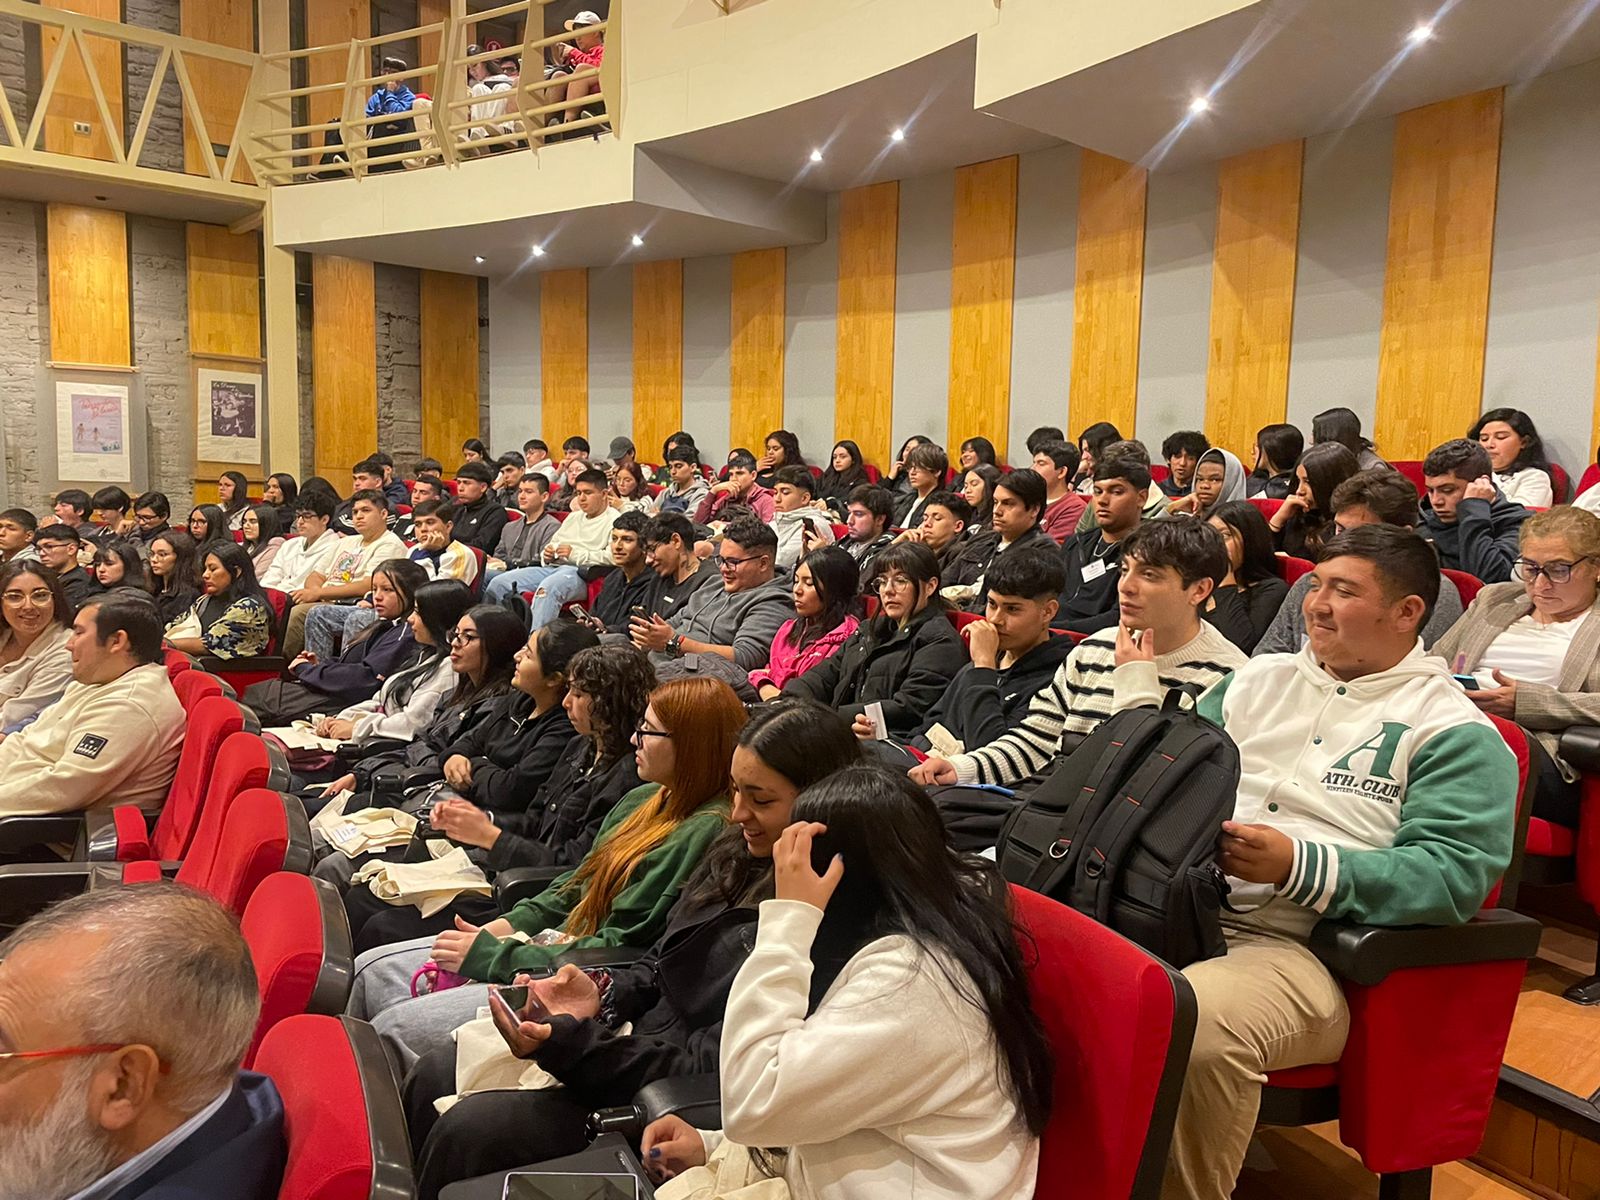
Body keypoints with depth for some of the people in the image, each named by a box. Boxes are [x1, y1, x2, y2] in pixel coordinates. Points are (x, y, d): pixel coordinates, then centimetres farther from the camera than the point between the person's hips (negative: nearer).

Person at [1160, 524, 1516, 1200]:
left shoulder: (1454, 732, 3)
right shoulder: (1257, 679, 20)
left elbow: (1453, 875, -7)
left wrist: (1297, 867, -18)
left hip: (1295, 948, -5)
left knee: (1195, 1021, -36)